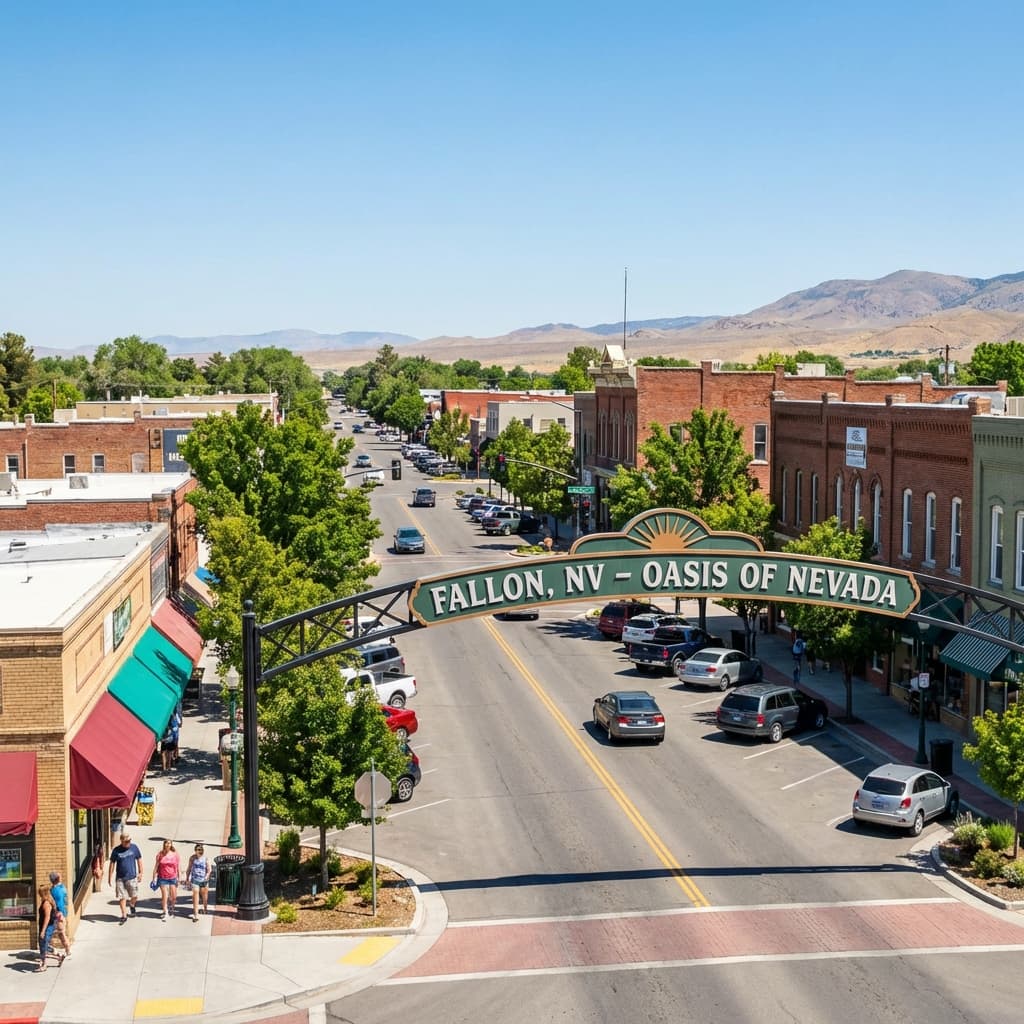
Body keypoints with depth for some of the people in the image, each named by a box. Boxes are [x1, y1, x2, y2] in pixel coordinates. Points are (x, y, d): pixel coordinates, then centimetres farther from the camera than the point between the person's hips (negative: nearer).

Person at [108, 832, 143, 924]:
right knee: (122, 897, 2)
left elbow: (139, 860, 9)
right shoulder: (116, 850, -5)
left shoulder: (134, 848, -2)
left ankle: (132, 906, 36)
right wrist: (110, 877, 1)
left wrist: (140, 872, 8)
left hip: (132, 877, 0)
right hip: (120, 878, 0)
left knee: (134, 896, 2)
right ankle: (124, 915, 16)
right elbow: (112, 864, 2)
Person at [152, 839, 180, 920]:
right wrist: (154, 878, 2)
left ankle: (171, 909, 32)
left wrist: (179, 877, 3)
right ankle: (164, 912, 10)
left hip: (173, 878, 1)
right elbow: (156, 866, 3)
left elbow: (178, 866, 4)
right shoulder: (160, 854, -3)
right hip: (163, 878, -1)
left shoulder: (175, 854, -1)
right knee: (164, 896, -3)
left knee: (174, 896, 6)